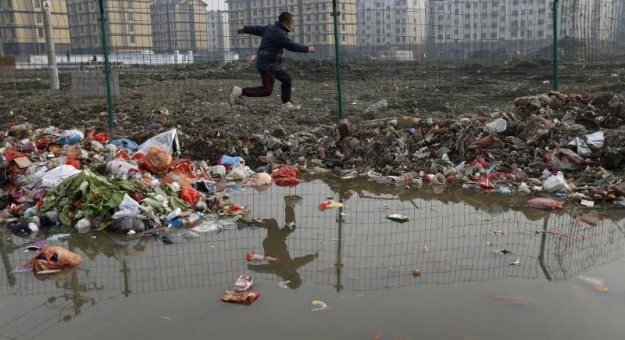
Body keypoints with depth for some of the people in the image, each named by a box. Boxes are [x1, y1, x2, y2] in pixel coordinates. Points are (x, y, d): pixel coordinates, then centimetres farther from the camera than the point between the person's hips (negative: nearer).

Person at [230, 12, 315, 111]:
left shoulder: (272, 28, 11)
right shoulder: (279, 34, -19)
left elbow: (257, 29, 22)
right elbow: (292, 46, -17)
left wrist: (244, 29, 36)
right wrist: (307, 49, -4)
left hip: (273, 65, 11)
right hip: (267, 65, -11)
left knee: (287, 79, 13)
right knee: (267, 91, -9)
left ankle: (286, 104, 17)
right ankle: (240, 91, -4)